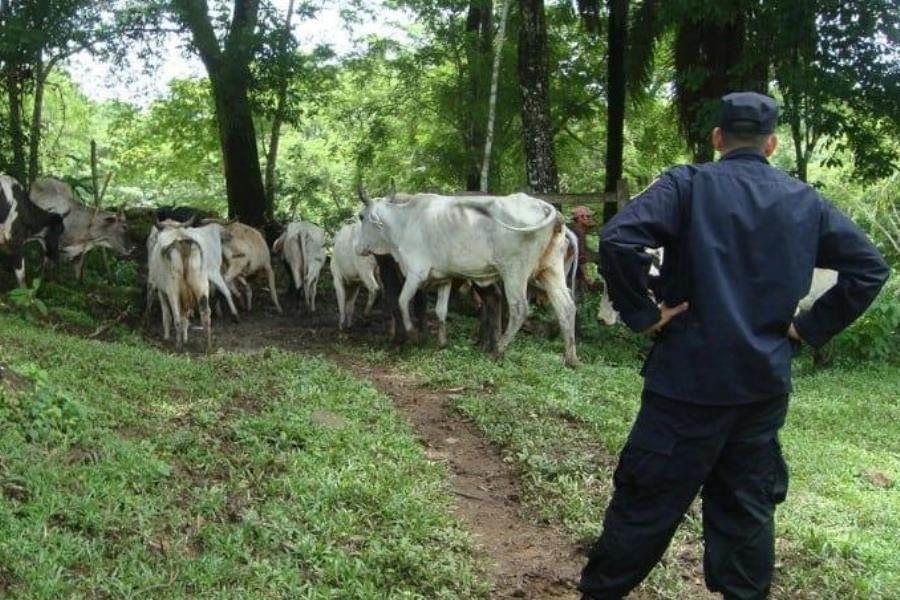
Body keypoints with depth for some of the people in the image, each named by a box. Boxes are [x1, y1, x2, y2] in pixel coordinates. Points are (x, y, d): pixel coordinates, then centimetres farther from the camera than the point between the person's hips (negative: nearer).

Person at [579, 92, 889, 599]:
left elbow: (618, 239, -22)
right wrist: (811, 327, 9)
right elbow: (870, 268, 9)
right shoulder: (806, 201, 7)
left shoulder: (689, 184, -7)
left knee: (646, 503, 5)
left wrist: (643, 314, -12)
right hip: (766, 383, 4)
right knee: (747, 507, 15)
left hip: (690, 377, -4)